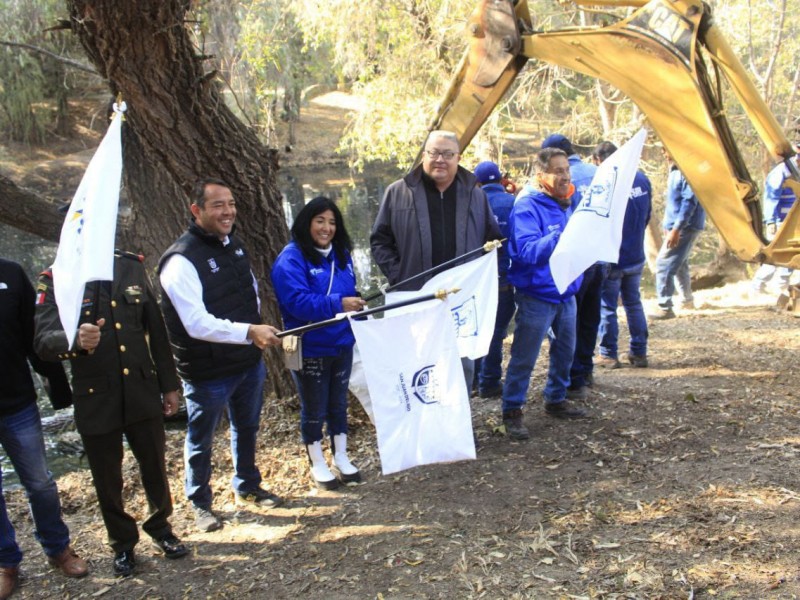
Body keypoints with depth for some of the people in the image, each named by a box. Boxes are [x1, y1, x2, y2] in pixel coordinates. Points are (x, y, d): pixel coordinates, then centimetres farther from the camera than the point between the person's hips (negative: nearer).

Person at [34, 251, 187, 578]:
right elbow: (44, 340, -20)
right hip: (96, 400, -2)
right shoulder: (57, 279, -8)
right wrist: (75, 340, -43)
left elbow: (156, 331, 7)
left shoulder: (132, 268, 2)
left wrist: (169, 385, 9)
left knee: (155, 467, 13)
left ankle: (160, 529, 38)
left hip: (142, 393, 2)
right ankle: (122, 544, 34)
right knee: (107, 480, 12)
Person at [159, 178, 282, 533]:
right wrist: (249, 331, -40)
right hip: (207, 372, -7)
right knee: (201, 440, 12)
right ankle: (200, 502, 33)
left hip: (249, 361, 8)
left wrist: (258, 327, 13)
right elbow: (197, 324, -31)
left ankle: (248, 487, 45)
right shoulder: (181, 260, -23)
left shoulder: (234, 244, 4)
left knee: (247, 428, 23)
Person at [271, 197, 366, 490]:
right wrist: (337, 303, -36)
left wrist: (358, 304, -2)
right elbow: (297, 301, -27)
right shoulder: (291, 259, -16)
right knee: (314, 410, 10)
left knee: (339, 403, 19)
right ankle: (317, 465, 29)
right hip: (310, 349, -6)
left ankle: (341, 457, 36)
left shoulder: (341, 254, 6)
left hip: (342, 344, 6)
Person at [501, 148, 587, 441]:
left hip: (566, 293, 8)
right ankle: (512, 411, 10)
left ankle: (556, 399, 35)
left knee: (565, 350, 17)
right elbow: (528, 252, -29)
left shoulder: (566, 203, 9)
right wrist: (560, 236, -40)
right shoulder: (527, 207, -17)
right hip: (537, 296, -8)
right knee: (524, 357, -2)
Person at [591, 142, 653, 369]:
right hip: (636, 256, 6)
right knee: (634, 303, 18)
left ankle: (608, 354, 12)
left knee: (607, 306, 6)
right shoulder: (642, 179, 1)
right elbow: (647, 215, 11)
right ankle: (639, 352, 23)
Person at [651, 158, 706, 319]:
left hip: (685, 227, -10)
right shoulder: (675, 170, 13)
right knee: (679, 264, 22)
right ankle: (688, 299, 38)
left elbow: (690, 201, -23)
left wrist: (676, 229, -27)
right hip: (676, 226, 10)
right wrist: (669, 226, 20)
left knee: (664, 264, -14)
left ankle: (665, 308, -13)